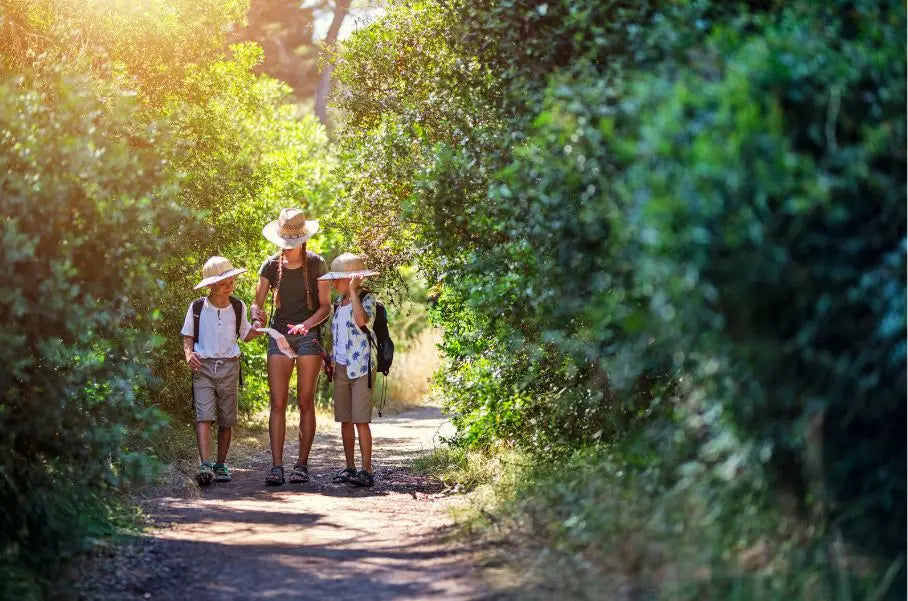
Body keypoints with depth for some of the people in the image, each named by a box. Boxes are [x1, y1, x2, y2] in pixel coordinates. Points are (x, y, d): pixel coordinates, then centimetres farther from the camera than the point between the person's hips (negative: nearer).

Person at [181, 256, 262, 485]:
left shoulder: (238, 307, 6)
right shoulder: (197, 307, 0)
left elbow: (245, 335, 17)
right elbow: (188, 336, 10)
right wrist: (188, 353, -9)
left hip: (229, 366, 2)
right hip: (203, 366, -2)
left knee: (226, 420, 5)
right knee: (204, 416, -15)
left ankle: (221, 465, 15)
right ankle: (205, 465, -24)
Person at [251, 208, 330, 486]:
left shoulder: (316, 264, 0)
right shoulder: (271, 265, 6)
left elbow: (325, 306, 0)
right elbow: (257, 302, 8)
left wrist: (306, 324, -18)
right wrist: (256, 312, -16)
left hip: (309, 336, -2)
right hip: (279, 335, 2)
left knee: (306, 402, -1)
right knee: (277, 403, -6)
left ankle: (302, 464, 4)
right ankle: (276, 466, -9)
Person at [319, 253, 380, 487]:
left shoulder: (366, 299, -6)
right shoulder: (339, 302, 14)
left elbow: (362, 320, -27)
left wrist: (353, 292, -23)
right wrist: (330, 359, 13)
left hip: (360, 367, -7)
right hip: (341, 367, 7)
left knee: (360, 420, -10)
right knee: (345, 420, 8)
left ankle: (367, 470, -9)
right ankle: (350, 468, 14)